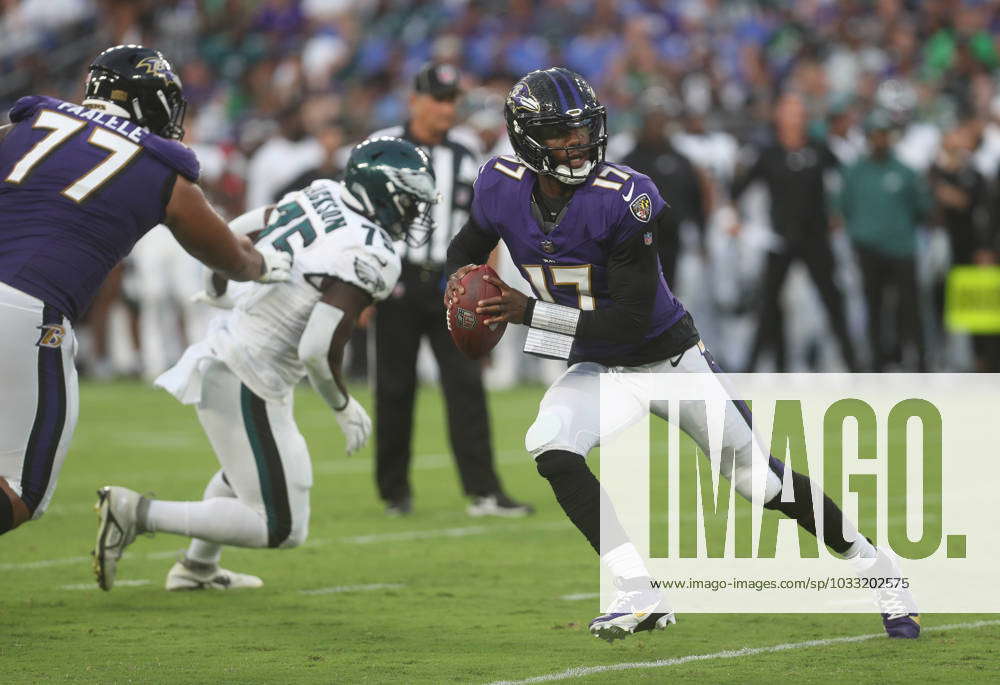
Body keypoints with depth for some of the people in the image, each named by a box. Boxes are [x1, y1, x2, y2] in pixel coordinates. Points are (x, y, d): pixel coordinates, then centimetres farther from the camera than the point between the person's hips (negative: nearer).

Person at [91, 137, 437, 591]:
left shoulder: (320, 197, 3)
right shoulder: (369, 259, -21)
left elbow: (235, 234, 17)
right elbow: (318, 351, -26)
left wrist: (217, 289, 37)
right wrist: (344, 407, -8)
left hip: (219, 353, 10)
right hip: (246, 386, -10)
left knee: (258, 462, 37)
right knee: (280, 528, -3)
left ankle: (196, 568, 48)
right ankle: (137, 513, -7)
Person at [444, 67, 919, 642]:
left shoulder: (625, 199, -27)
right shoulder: (503, 189, -12)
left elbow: (632, 321, -29)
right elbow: (468, 247, 11)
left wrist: (530, 312, -32)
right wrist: (460, 278, -13)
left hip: (670, 356, -4)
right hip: (599, 368, 4)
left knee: (760, 477, 2)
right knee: (550, 447, -26)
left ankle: (876, 568, 24)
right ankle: (642, 597, -24)